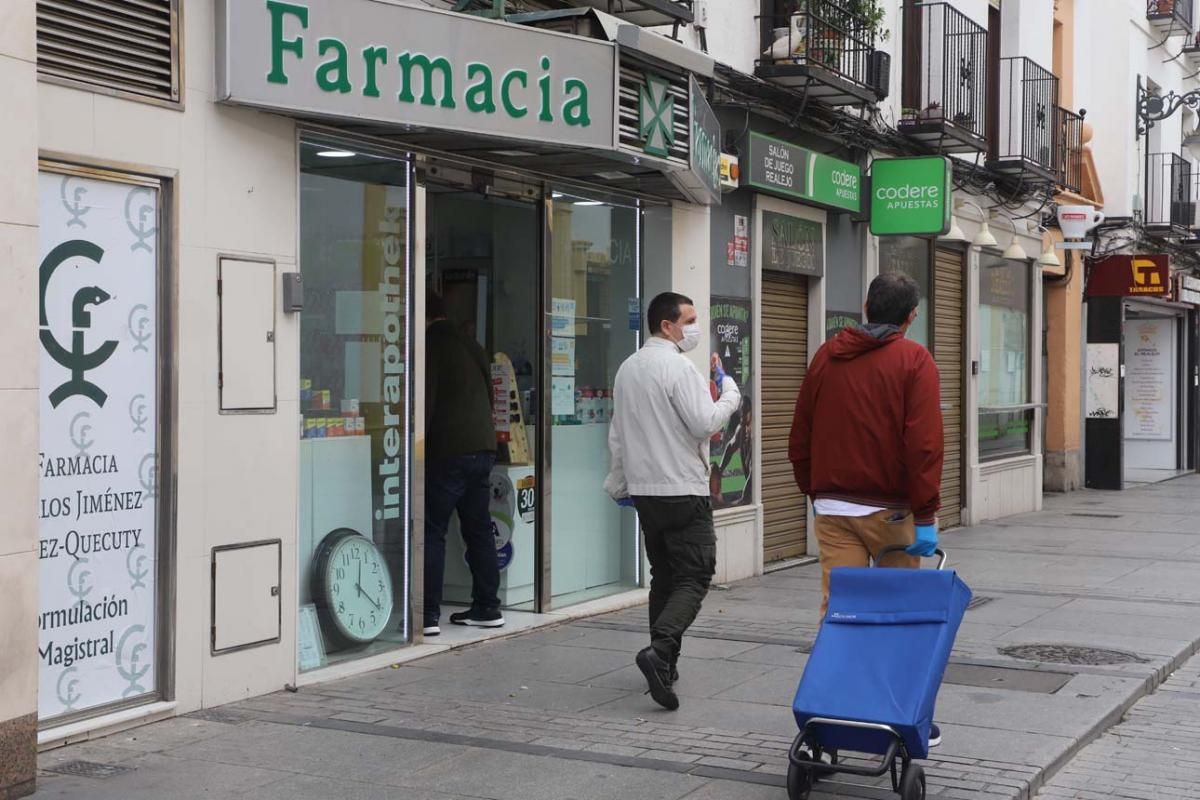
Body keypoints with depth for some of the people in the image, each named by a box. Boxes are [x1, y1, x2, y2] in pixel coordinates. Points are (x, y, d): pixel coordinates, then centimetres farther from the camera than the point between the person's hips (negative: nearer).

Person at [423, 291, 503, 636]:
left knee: (432, 532, -5)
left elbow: (426, 400, -14)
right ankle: (487, 607, 17)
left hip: (446, 451, -8)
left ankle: (428, 614, -9)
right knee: (479, 530, 14)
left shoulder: (431, 345, -6)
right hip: (483, 446, 8)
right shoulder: (472, 346, 18)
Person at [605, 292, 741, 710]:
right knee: (694, 578, -6)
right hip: (684, 491, -8)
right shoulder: (678, 368, -13)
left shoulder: (628, 368, 12)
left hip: (644, 491, 8)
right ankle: (659, 650, -25)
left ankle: (665, 666, 18)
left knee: (663, 577, 15)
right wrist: (729, 388, -4)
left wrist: (618, 483, 26)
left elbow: (617, 435, 19)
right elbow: (706, 423, -18)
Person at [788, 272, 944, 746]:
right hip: (890, 510, -3)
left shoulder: (826, 357, 10)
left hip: (832, 508, 3)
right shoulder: (914, 361, -4)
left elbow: (799, 440, 14)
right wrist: (926, 516, -11)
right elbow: (924, 445, -13)